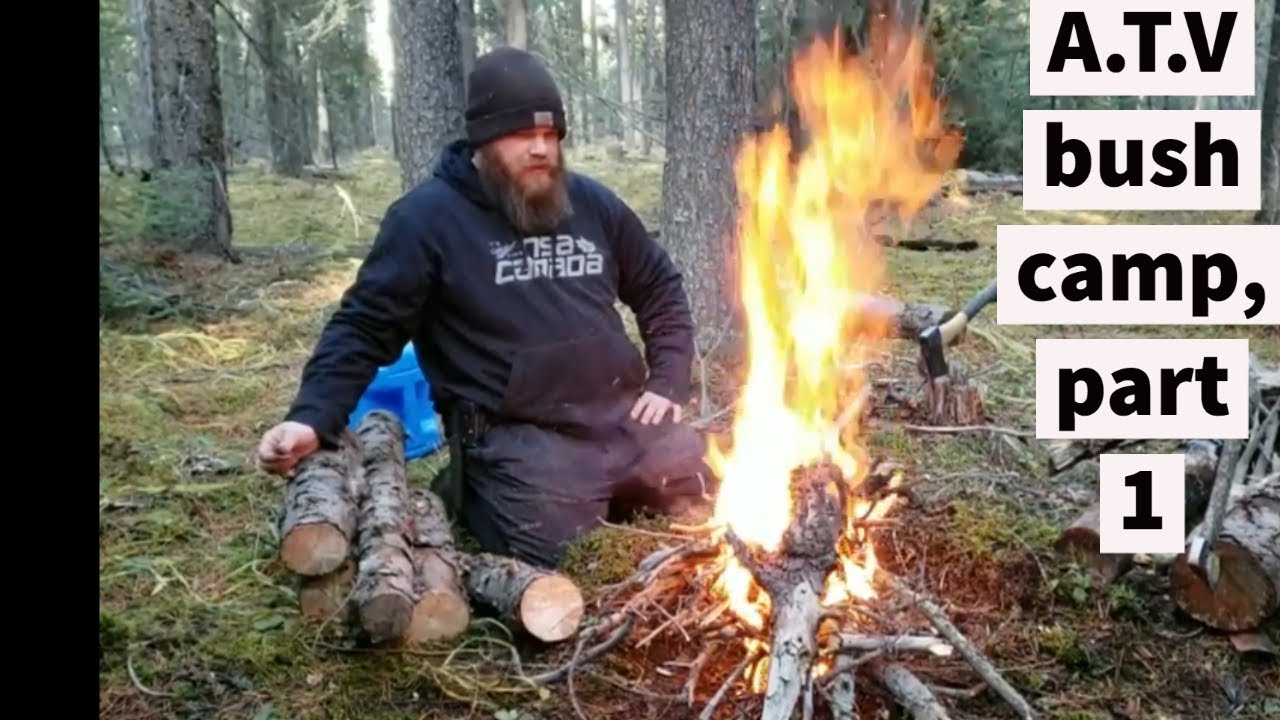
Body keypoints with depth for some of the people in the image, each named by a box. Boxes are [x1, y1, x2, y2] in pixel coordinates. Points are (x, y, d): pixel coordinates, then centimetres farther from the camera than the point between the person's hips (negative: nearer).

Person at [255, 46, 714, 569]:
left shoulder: (592, 202, 10)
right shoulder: (427, 216, -6)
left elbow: (661, 288, 21)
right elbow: (365, 326, -5)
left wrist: (669, 382, 8)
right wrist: (314, 417, -19)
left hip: (624, 417, 5)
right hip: (518, 436, -5)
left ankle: (606, 500, 24)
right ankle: (473, 495, 9)